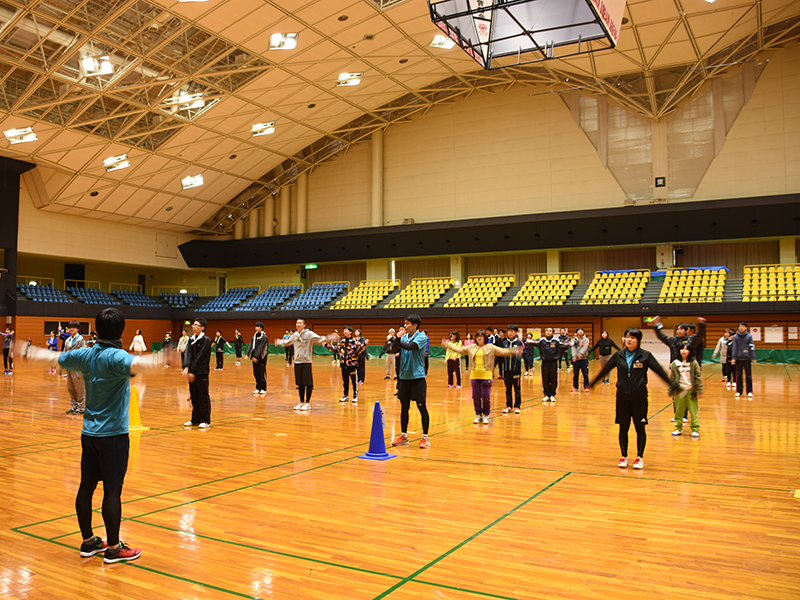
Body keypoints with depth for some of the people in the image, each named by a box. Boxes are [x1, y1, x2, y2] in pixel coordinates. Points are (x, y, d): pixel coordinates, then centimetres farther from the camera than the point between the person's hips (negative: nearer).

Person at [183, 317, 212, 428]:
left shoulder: (206, 340, -9)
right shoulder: (191, 339, 11)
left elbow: (199, 357, -14)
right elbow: (188, 354, -2)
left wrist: (193, 372, -17)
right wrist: (186, 368, -17)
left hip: (201, 373, -6)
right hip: (192, 372, 6)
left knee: (203, 397, -1)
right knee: (194, 397, 12)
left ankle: (205, 421, 5)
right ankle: (195, 419, 22)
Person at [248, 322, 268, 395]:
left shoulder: (263, 337, -10)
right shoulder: (255, 336, 12)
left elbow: (260, 348, -18)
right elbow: (251, 346, 8)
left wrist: (256, 357, -25)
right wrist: (248, 354, -4)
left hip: (261, 358, -7)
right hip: (254, 357, 7)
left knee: (262, 374, -3)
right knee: (256, 373, 10)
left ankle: (263, 389, 4)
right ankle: (258, 388, 19)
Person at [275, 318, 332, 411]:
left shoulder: (309, 334, -6)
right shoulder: (294, 335, 11)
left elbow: (319, 339, -15)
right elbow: (287, 342, 29)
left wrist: (329, 338, -30)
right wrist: (279, 342, 42)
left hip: (306, 362, -5)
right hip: (297, 362, 5)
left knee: (308, 383, -2)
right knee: (300, 383, 11)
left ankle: (307, 403, 6)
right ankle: (301, 402, 21)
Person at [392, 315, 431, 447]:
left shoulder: (421, 337, -7)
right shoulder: (404, 337, 9)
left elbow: (410, 346, -24)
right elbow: (394, 350, -4)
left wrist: (399, 341, -14)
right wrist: (397, 339, -20)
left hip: (417, 377, -5)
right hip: (404, 377, 5)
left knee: (422, 407, -2)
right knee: (404, 407, 11)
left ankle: (425, 437, 7)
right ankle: (403, 436, 21)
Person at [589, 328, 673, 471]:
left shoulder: (645, 355, -4)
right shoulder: (619, 355, 3)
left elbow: (659, 371, -5)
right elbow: (605, 370, 12)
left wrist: (671, 385, -11)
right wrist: (592, 383, 18)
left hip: (639, 397, -2)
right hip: (622, 396, 2)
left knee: (640, 428, 5)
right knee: (623, 428, 7)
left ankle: (640, 457, 20)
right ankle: (624, 456, 21)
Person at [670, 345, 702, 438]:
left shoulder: (694, 363, -1)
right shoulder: (675, 364, 2)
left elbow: (698, 377, 0)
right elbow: (672, 378, 5)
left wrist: (699, 390, -4)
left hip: (691, 390, -2)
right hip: (679, 391, 2)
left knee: (693, 411, 3)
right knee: (678, 411, 9)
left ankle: (695, 429, 13)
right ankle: (679, 429, 20)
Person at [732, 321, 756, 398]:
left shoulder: (749, 336, 0)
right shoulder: (735, 337, 3)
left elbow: (752, 347, 0)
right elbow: (734, 348, 2)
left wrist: (753, 358, -3)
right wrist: (733, 358, -2)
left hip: (747, 358, -1)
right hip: (738, 358, 1)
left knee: (748, 375, 3)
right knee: (738, 375, 6)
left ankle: (749, 391, 10)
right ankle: (739, 391, 13)